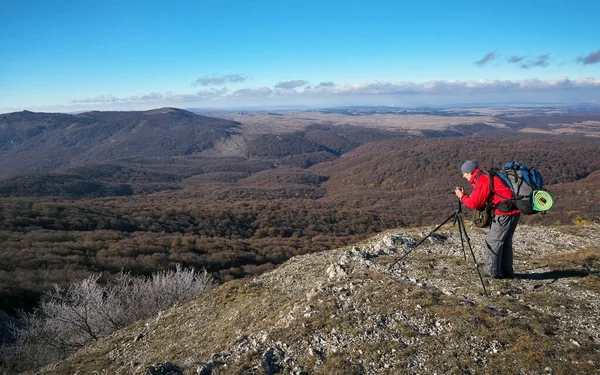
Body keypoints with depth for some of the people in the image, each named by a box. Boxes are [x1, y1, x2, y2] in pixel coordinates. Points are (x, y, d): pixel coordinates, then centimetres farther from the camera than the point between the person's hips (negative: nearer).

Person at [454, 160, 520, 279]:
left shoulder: (483, 180, -13)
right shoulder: (487, 177, 18)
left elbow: (475, 203, -12)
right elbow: (481, 199, 18)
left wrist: (462, 196, 3)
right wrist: (466, 195, 9)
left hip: (505, 213, -10)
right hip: (513, 212, 10)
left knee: (491, 242, -3)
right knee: (505, 242, 16)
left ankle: (492, 272, 1)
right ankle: (507, 271, 22)